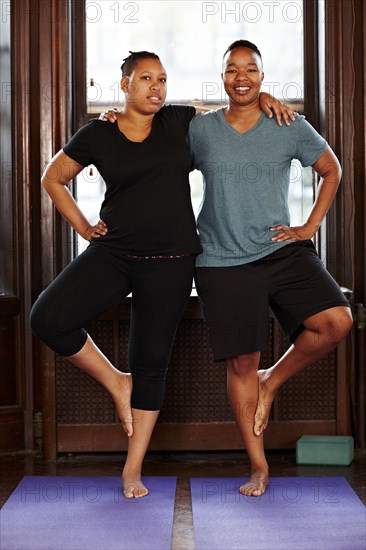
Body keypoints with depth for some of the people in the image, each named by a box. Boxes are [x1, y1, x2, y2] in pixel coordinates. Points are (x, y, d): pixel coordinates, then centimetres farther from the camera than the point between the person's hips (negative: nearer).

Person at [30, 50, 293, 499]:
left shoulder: (179, 121, 6)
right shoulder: (97, 135, 1)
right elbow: (53, 178, 14)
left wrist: (263, 99, 7)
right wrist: (82, 227, 6)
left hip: (170, 263, 0)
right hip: (112, 255, 0)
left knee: (151, 363, 4)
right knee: (48, 319, -20)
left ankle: (133, 470, 16)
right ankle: (116, 383, 4)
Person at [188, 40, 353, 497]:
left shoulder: (290, 128, 3)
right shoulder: (199, 129, 4)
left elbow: (332, 171, 15)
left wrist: (309, 227, 6)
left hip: (283, 252, 1)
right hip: (223, 263, 0)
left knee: (336, 321, -20)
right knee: (241, 363, 2)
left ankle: (272, 382, 7)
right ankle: (258, 468, 15)